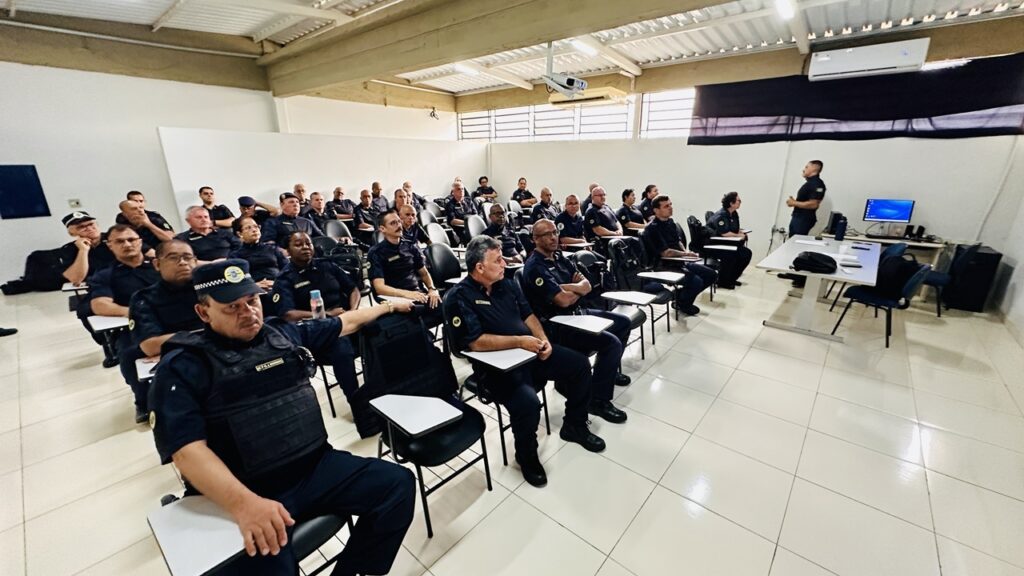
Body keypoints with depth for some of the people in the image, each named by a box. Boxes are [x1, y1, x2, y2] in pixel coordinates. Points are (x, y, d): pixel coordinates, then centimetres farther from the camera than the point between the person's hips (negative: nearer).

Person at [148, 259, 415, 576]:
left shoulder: (284, 334, 8)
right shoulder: (182, 367, -5)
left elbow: (345, 323, 22)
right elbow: (188, 450, -16)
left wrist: (388, 306, 30)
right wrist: (243, 504, -30)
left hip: (316, 467, 5)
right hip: (247, 493, -4)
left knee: (397, 483, -6)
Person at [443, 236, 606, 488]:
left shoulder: (507, 284, 9)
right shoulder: (458, 297, -14)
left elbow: (528, 315, 13)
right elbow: (476, 342, -22)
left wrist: (543, 339, -6)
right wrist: (519, 341, -20)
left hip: (530, 351, 8)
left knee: (580, 364, 2)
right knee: (527, 401, -32)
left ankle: (574, 426, 25)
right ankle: (527, 455, 3)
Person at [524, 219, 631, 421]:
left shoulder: (559, 256, 9)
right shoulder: (535, 267, -18)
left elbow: (587, 285, 4)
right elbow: (563, 300, -25)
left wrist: (566, 287, -17)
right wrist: (577, 289, -4)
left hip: (576, 312, 10)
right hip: (556, 325, -9)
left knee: (623, 323, 14)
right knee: (611, 343, -22)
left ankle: (609, 371, 33)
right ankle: (598, 401, -6)